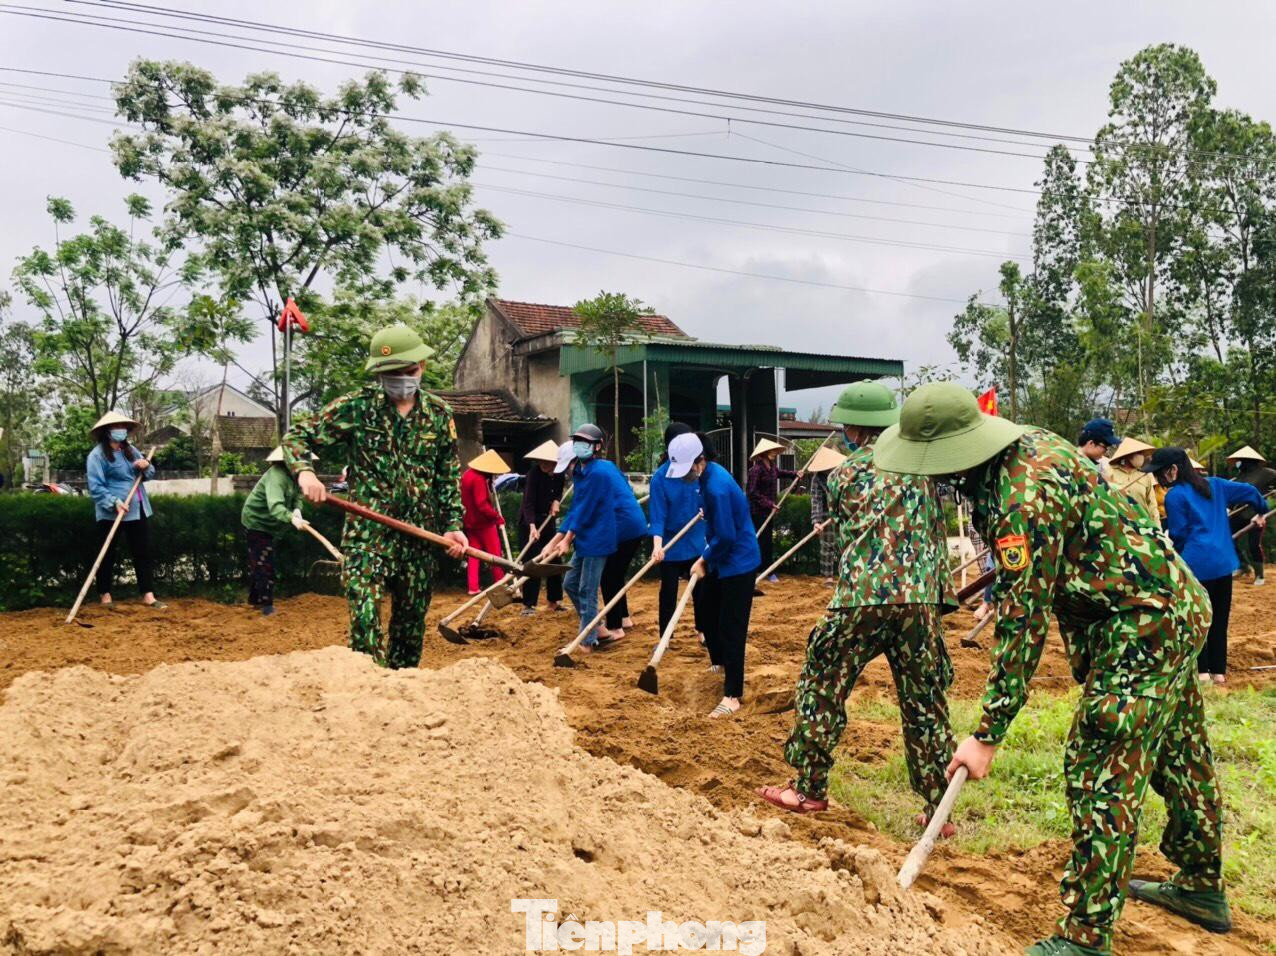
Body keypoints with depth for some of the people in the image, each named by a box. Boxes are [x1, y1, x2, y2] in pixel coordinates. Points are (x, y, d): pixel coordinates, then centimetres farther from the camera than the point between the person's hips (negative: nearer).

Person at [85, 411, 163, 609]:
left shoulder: (131, 450, 13)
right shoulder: (97, 455, -9)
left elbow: (149, 475, 18)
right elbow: (95, 487, -17)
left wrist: (146, 467, -5)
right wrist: (114, 502, -29)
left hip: (138, 510, 7)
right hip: (111, 513, -7)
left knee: (143, 553, 5)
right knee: (107, 555, 5)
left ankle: (148, 595, 8)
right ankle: (105, 596, 15)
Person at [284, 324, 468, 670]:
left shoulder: (439, 414, 6)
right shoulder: (356, 405, -3)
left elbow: (449, 476, 12)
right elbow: (297, 436, 1)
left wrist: (452, 524, 2)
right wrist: (304, 472, -20)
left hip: (420, 535, 3)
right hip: (367, 532, -3)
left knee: (412, 622, 12)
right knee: (365, 616, -16)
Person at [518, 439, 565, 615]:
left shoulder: (558, 474, -5)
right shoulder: (534, 473, -23)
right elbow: (528, 502, -29)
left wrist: (556, 501, -9)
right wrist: (532, 526, -41)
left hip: (548, 520, 6)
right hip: (530, 521, -6)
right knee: (532, 562, -9)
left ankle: (553, 601, 19)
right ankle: (528, 604, -4)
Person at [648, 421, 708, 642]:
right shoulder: (660, 477, -17)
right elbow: (658, 515, -19)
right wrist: (657, 545, -32)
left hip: (697, 542, 3)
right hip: (671, 545, -3)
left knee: (701, 588, 13)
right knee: (669, 591, 8)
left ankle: (702, 630, 32)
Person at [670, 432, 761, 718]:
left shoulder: (717, 487, -29)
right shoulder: (708, 475, 1)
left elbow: (726, 537, -26)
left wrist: (705, 560, -10)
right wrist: (706, 558, 8)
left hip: (738, 563, -10)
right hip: (721, 559, 10)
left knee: (731, 628, -6)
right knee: (709, 612, 22)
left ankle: (733, 696, 0)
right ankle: (719, 662, 46)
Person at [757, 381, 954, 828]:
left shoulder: (841, 475, 6)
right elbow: (937, 533, 14)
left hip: (862, 596, -2)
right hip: (920, 596, 3)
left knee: (822, 687, 13)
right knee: (925, 703, 11)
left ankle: (808, 789, 20)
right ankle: (938, 809, 17)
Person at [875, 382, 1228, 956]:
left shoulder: (1022, 498, -29)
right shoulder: (1029, 443, 1)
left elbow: (1023, 623, -27)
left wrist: (988, 736, -23)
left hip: (1144, 624, -11)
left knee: (1102, 773, -8)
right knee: (1176, 757, 22)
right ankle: (1202, 887, 40)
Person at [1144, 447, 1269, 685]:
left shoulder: (1174, 495, -8)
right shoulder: (1215, 485, 11)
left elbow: (1178, 534, -7)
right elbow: (1249, 491, 17)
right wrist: (1261, 512, 34)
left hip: (1196, 564, -6)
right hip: (1224, 563, 6)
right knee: (1219, 619, 13)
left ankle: (1202, 670, 2)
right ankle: (1218, 670, 18)